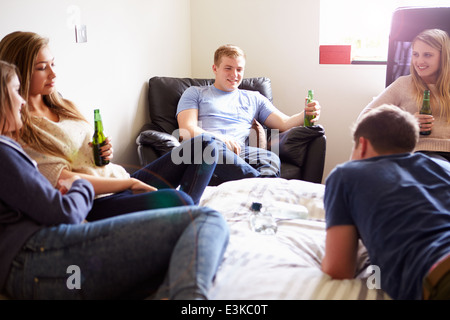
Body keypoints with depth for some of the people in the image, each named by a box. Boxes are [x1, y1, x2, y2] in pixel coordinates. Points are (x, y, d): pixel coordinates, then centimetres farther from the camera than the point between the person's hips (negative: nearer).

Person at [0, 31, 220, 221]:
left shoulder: (64, 106, 18)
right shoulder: (18, 131, -7)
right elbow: (63, 181, -14)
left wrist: (105, 153, 1)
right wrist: (129, 183, -13)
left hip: (122, 183, 10)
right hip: (94, 205, -9)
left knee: (205, 144, 1)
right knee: (173, 199, -38)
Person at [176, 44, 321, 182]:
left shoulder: (254, 98, 31)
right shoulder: (194, 93, 23)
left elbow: (284, 123, 19)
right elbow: (187, 129, 7)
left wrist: (305, 115, -5)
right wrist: (219, 138, -13)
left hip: (239, 152, 3)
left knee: (271, 159, -32)